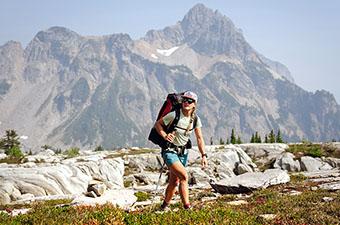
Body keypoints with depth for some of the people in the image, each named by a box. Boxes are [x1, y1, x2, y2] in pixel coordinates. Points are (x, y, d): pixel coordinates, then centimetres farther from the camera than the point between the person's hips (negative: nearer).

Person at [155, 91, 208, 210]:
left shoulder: (195, 119, -3)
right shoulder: (174, 115, -18)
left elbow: (199, 138, 3)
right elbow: (158, 124, -6)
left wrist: (204, 155, -4)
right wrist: (165, 135, -22)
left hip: (183, 152, 5)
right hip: (170, 151, -5)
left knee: (174, 182, 11)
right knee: (184, 176, -22)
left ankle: (165, 205, 30)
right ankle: (187, 206, -19)